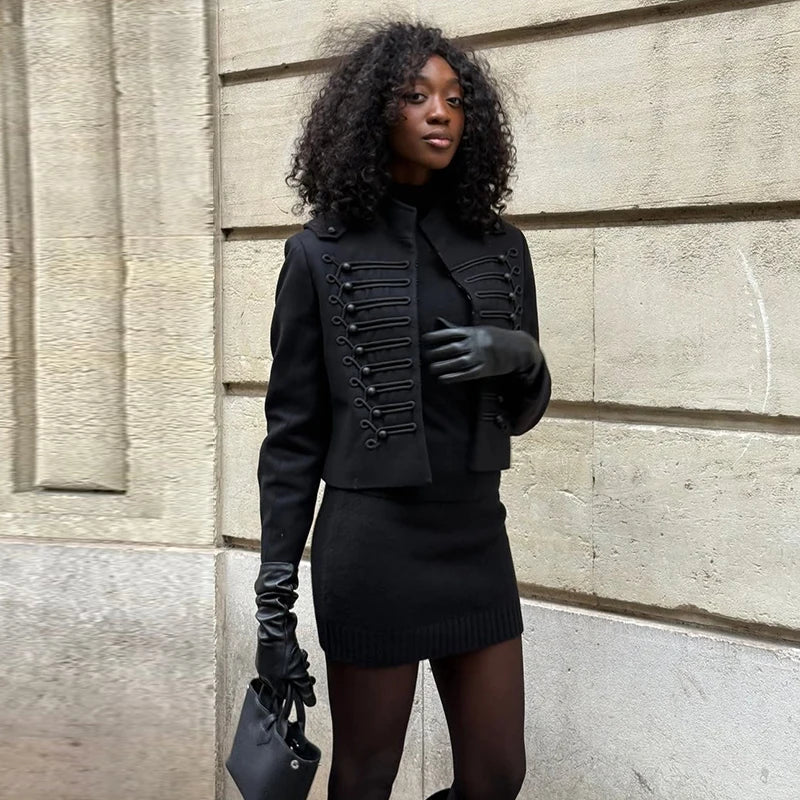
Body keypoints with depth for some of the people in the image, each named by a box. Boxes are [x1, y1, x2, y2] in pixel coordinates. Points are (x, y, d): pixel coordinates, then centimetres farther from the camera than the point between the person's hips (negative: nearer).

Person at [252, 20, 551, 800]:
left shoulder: (498, 245, 6)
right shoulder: (323, 252, -4)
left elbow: (522, 411, 13)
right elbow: (292, 433, -3)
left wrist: (519, 357, -12)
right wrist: (274, 602, -5)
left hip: (478, 539, 4)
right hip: (372, 543, -4)